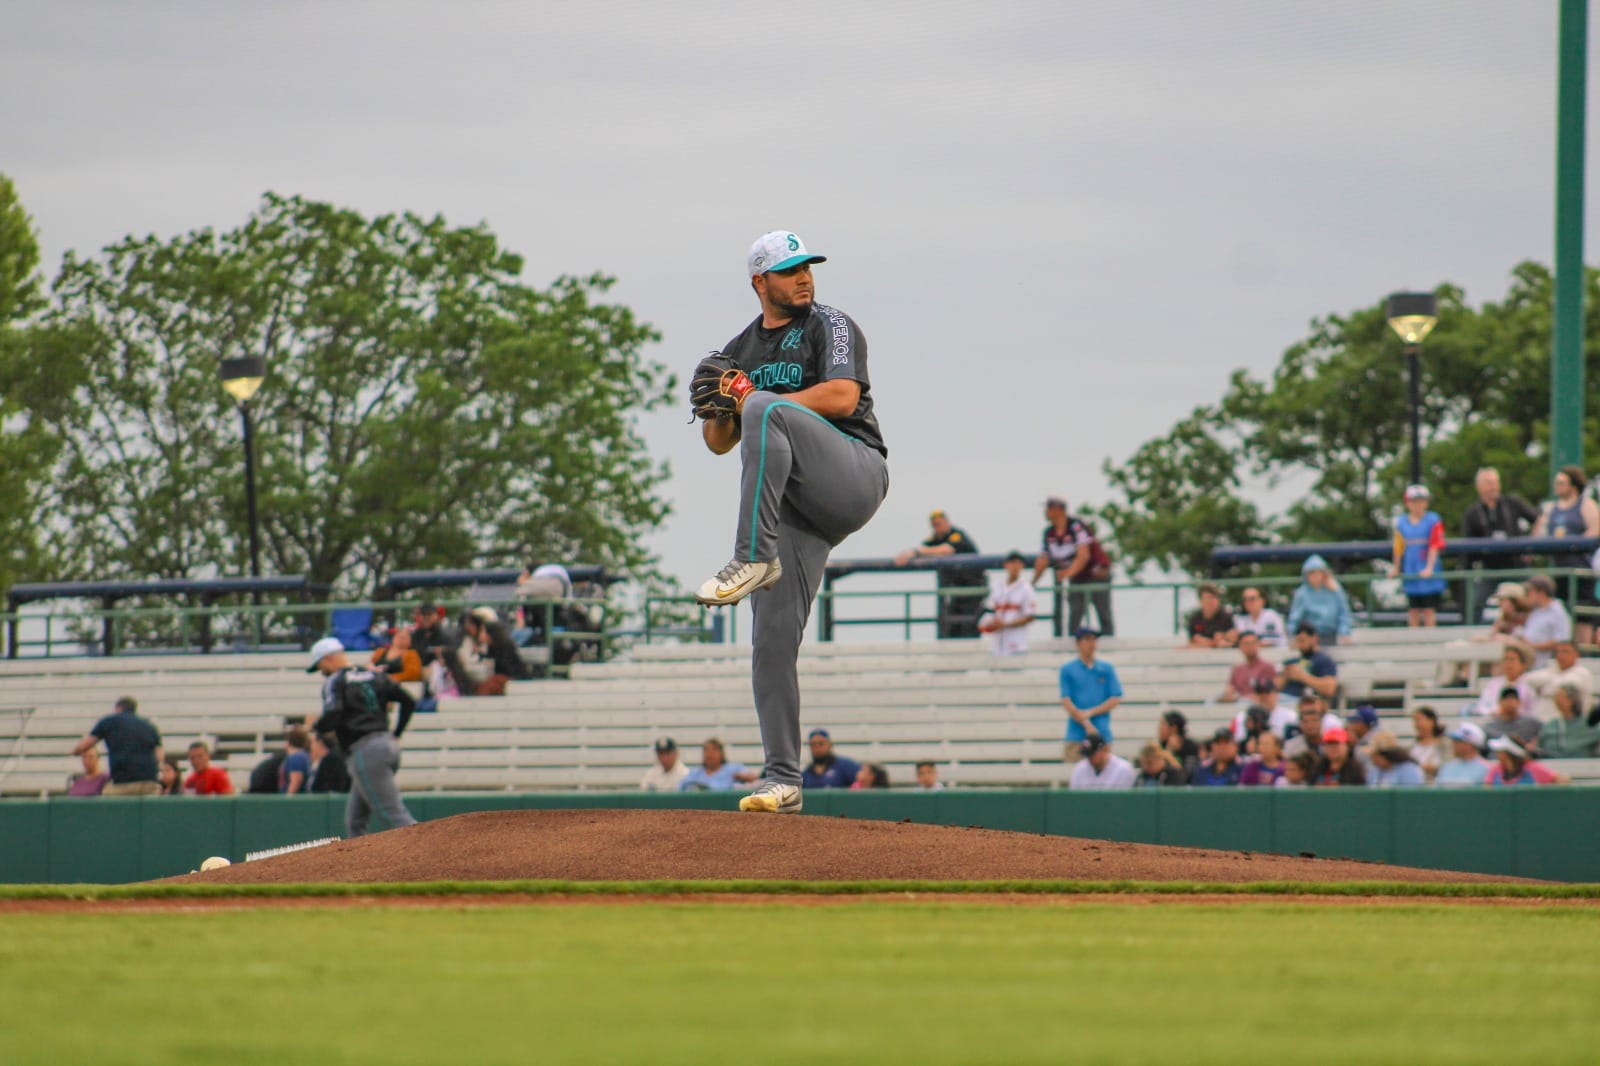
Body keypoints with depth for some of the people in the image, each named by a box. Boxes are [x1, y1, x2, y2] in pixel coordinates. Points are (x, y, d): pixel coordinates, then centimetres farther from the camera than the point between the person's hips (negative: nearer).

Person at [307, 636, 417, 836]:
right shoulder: (374, 676, 19)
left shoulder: (335, 681, -2)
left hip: (365, 751, -8)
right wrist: (396, 736, 18)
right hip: (388, 745, 8)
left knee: (393, 816, -11)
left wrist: (314, 726, 5)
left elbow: (332, 718, -16)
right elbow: (408, 702, 15)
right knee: (355, 821, 15)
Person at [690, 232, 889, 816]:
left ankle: (753, 559, -35)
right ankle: (782, 781, 0)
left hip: (853, 476, -6)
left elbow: (842, 397, -12)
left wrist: (751, 404, -10)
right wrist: (717, 408, -1)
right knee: (772, 638, -4)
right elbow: (720, 443, 23)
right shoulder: (740, 351, 22)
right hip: (793, 507, 6)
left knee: (765, 411, -32)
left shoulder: (830, 326, 5)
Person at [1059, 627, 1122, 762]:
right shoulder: (1068, 670, 5)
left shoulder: (1107, 669, 10)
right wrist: (1087, 725, -11)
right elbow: (1066, 701, -1)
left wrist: (1090, 712, -7)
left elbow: (1116, 699, 5)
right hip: (1077, 734, -1)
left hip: (1102, 733, 1)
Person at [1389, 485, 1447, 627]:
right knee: (1413, 610, 7)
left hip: (1428, 573, -3)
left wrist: (1429, 568, -15)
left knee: (1429, 610, -1)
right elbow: (1399, 548, 13)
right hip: (1410, 574, 3)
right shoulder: (1401, 522, 6)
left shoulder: (1433, 520, -4)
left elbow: (1435, 546, -8)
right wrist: (1395, 568, 14)